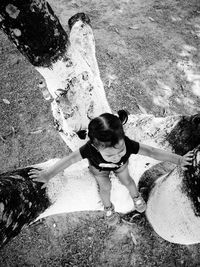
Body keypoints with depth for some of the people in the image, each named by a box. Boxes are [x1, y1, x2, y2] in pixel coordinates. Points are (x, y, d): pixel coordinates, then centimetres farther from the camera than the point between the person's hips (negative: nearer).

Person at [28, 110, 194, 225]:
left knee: (126, 180, 22)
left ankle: (136, 196, 57)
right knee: (105, 188, 15)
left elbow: (151, 152, -34)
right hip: (99, 169, -1)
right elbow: (70, 159, -33)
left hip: (121, 166, 1)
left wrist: (179, 160, -27)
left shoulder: (127, 144, -46)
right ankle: (108, 208, 50)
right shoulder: (90, 149, -47)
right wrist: (48, 174, -26)